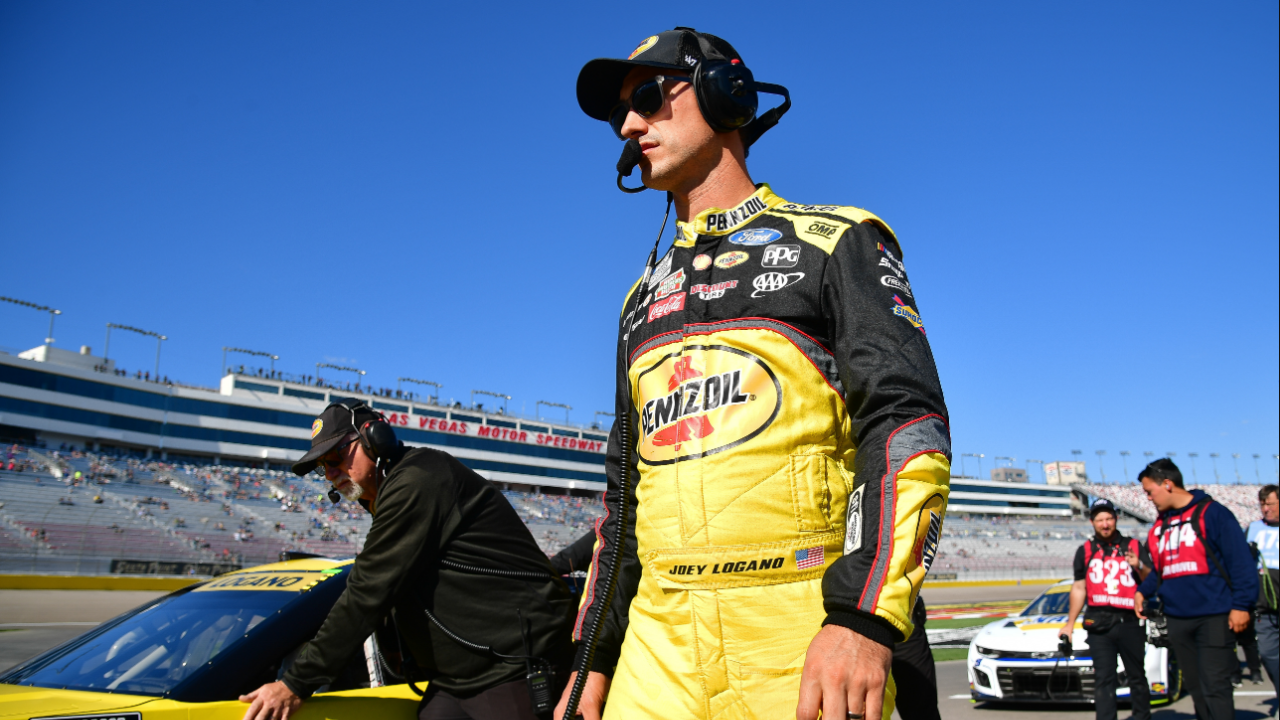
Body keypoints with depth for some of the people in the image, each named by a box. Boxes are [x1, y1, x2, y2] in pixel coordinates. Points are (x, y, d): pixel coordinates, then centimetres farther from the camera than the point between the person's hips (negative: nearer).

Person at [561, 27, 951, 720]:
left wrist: (863, 618, -21)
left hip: (807, 638, -4)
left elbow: (908, 423, -9)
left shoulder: (833, 241, 4)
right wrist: (593, 656, 15)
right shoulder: (645, 295, 21)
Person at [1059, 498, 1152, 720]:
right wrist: (1070, 623, 11)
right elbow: (1079, 588, 14)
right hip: (1098, 624, 0)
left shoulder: (1134, 546, 10)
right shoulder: (1085, 551, 13)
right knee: (1103, 679, -2)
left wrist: (1139, 566, -15)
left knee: (1137, 676, 5)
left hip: (1130, 621, 0)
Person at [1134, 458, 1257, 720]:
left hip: (1214, 619, -7)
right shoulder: (1159, 526, 17)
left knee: (1214, 688, -8)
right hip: (1177, 618, 7)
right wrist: (1143, 590, 10)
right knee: (1195, 687, 12)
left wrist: (1241, 605, -15)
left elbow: (1241, 560, -10)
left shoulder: (1211, 513, -6)